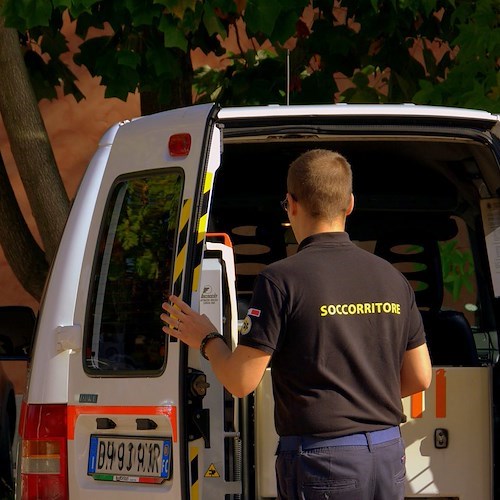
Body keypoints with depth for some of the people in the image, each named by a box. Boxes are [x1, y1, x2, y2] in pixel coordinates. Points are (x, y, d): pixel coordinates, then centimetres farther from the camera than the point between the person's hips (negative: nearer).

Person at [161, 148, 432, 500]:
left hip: (321, 458, -6)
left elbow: (241, 381, -9)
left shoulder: (282, 280, -10)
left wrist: (206, 339, 10)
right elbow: (420, 378, 12)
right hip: (389, 456, 6)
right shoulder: (392, 278, 7)